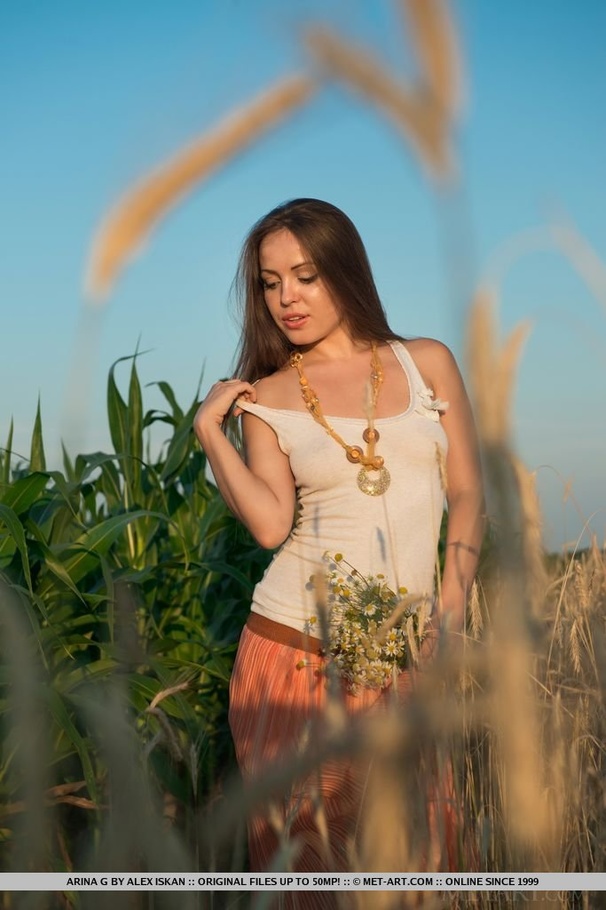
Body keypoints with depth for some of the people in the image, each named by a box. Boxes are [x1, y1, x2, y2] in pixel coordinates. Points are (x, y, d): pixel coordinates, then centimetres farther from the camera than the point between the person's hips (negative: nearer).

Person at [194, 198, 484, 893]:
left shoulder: (426, 362, 8)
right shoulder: (265, 398, 5)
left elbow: (467, 495, 7)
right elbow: (270, 524, -9)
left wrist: (450, 619, -2)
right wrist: (208, 427, -9)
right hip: (295, 649, -1)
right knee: (301, 841, 2)